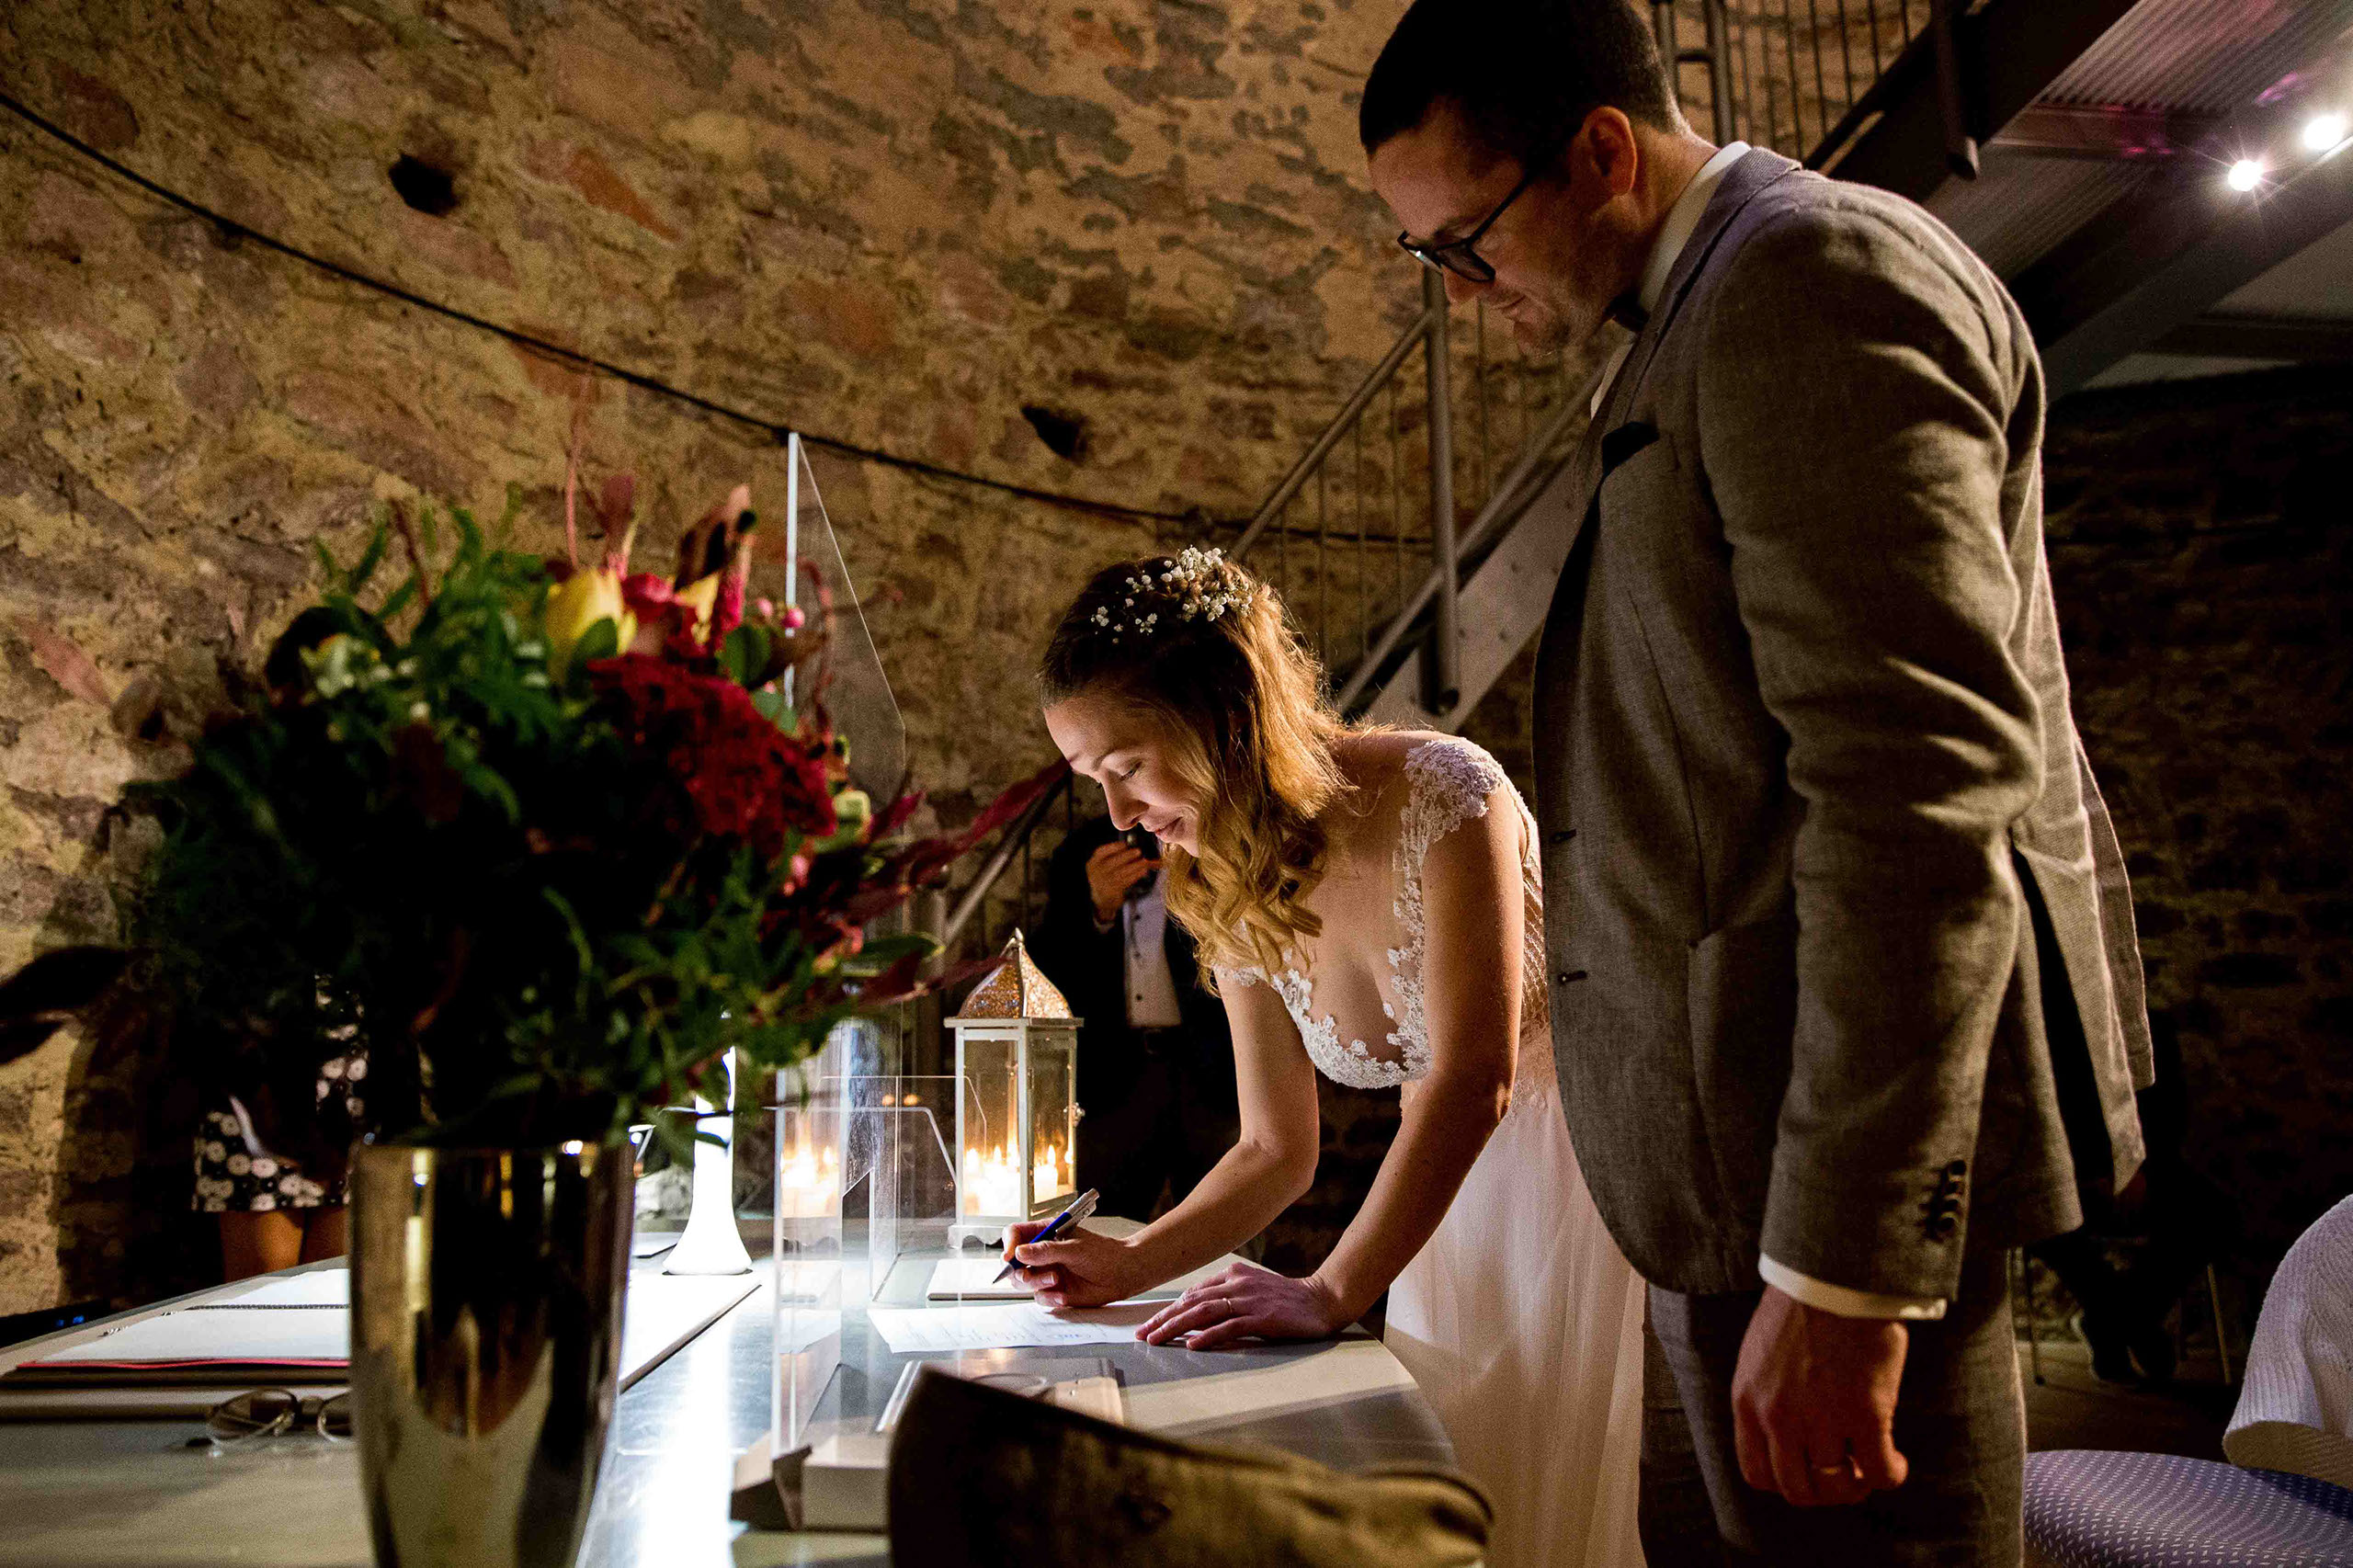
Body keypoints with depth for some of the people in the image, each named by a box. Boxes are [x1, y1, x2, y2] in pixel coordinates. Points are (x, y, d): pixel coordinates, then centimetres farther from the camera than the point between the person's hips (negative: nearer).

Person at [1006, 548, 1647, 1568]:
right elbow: (1277, 1152, 1)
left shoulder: (1442, 792, -25)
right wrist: (1129, 1267, -12)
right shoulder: (1230, 901, -5)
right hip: (1451, 1198, 5)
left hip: (1591, 1160, -5)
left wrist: (1335, 1292, -33)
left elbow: (1473, 1079, -30)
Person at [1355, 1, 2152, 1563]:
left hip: (1845, 1149, -10)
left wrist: (1842, 1265, -23)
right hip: (1763, 1143, 10)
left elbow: (1925, 780, -23)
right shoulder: (1703, 321, 19)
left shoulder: (1817, 270, -12)